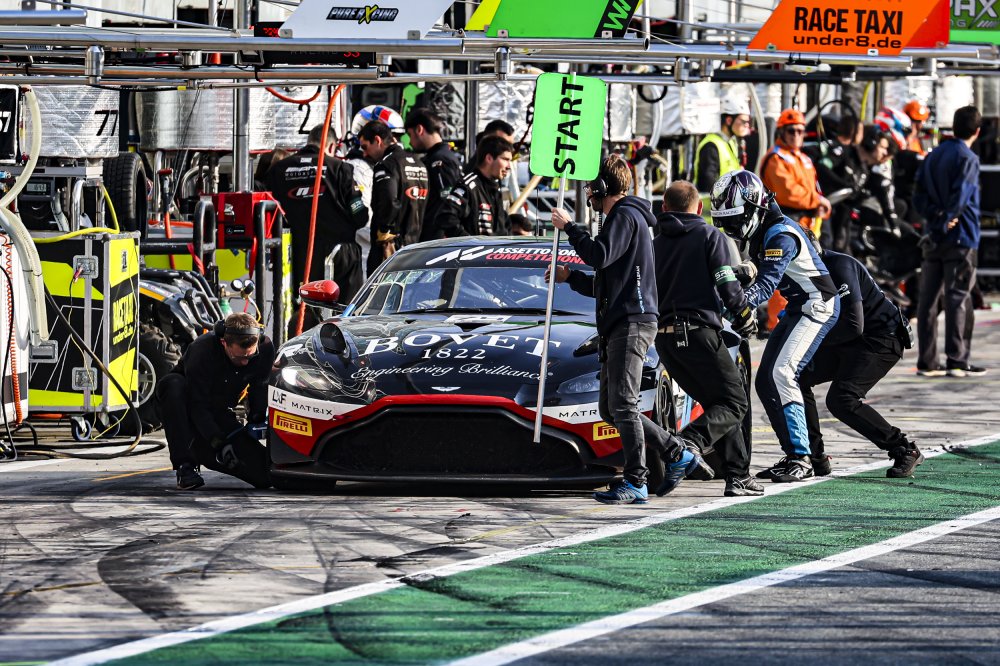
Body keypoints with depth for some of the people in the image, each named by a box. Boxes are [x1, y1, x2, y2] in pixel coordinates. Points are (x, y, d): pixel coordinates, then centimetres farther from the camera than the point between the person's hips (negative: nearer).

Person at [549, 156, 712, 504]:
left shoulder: (626, 216, -6)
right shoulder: (621, 218, 27)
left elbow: (599, 255, -22)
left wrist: (568, 227, -11)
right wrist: (570, 278, 22)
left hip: (632, 321, -11)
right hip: (618, 323, 11)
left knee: (622, 405, -13)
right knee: (610, 409, 9)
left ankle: (636, 482, -15)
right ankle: (679, 455, 13)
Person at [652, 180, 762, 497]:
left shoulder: (654, 245, 16)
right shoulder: (711, 236, 2)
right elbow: (728, 286, -7)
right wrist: (745, 317, 8)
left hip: (665, 339, 6)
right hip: (699, 332, -6)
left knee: (717, 403, 15)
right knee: (734, 403, -3)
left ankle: (739, 476, 8)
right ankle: (688, 443, -30)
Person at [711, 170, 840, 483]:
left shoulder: (781, 235, -22)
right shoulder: (761, 232, 7)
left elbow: (767, 283, -34)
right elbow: (762, 276, 21)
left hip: (818, 307, -10)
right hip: (796, 309, 10)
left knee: (781, 374, -22)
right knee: (765, 382, 5)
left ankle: (800, 459, -21)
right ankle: (793, 454, 12)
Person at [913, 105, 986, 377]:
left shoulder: (932, 156, 11)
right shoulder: (968, 159, -11)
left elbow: (919, 196, 5)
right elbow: (961, 195, -23)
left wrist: (937, 215, -5)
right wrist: (949, 220, -13)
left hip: (933, 239, 6)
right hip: (960, 237, -6)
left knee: (928, 299, 7)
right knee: (957, 299, -3)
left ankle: (926, 361, 7)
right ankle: (957, 361, -3)